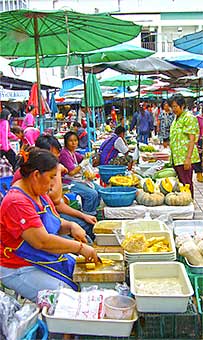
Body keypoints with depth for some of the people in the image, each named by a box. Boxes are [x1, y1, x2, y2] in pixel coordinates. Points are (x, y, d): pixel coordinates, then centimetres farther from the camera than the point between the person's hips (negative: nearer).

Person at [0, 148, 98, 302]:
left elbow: (55, 223, 18)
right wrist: (80, 247, -23)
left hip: (51, 259, 9)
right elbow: (42, 241, -30)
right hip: (20, 270, -9)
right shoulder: (17, 203, -25)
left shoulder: (40, 194, 7)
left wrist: (71, 226, -5)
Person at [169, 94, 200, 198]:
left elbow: (192, 139, -16)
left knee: (186, 183, -4)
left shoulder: (189, 117, -10)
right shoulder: (176, 118, 17)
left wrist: (188, 158, -22)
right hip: (176, 158, 9)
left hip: (185, 158, -9)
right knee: (180, 182, 12)